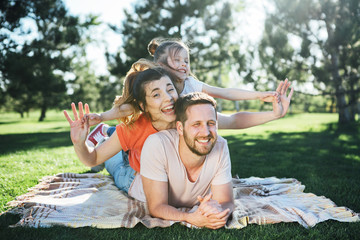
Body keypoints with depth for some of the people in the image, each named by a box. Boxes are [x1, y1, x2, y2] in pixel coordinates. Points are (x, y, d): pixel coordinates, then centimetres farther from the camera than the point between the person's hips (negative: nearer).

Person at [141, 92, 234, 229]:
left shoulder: (220, 147, -25)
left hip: (196, 209, 5)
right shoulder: (157, 144, -36)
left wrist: (218, 209, -45)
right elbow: (157, 207, -32)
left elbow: (227, 202, -20)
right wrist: (193, 219, -51)